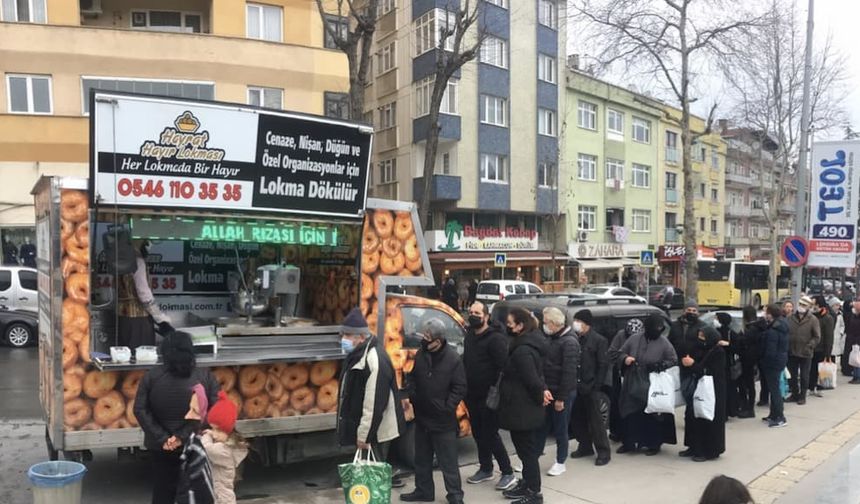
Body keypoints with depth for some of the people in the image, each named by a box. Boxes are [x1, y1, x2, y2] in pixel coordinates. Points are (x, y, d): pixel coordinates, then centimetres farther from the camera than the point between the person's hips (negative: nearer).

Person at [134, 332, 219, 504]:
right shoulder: (205, 377, -10)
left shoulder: (151, 376, -6)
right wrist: (184, 435, -16)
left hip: (161, 447, 1)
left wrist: (161, 438, -10)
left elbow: (140, 410, -9)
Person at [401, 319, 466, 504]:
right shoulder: (420, 355, 1)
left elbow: (460, 387, -9)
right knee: (422, 459, 18)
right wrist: (412, 395, -1)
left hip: (443, 420, -5)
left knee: (448, 461, 3)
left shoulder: (453, 358, -13)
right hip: (422, 416, 6)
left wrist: (447, 407, -14)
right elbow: (411, 377, 14)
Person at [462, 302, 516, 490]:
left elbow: (503, 367, -21)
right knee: (478, 433, 16)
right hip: (473, 396, 8)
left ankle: (508, 474, 7)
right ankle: (485, 469, 32)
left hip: (488, 397, -8)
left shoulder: (495, 338, -16)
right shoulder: (469, 336, 12)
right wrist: (465, 390, 15)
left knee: (490, 435, -5)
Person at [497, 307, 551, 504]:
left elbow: (531, 379, -24)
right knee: (525, 447, 20)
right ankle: (527, 484, 33)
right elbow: (535, 374, 14)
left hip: (522, 409, -10)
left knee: (527, 450, 1)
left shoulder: (522, 350, -25)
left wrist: (539, 396, -8)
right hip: (525, 408, 10)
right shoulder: (530, 344, 9)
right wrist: (542, 390, 2)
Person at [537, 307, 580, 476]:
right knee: (542, 427, 13)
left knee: (560, 430, 5)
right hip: (548, 391, 8)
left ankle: (560, 463, 19)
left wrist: (561, 398, -21)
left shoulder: (569, 342, -17)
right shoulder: (551, 338, 10)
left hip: (562, 394, -8)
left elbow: (569, 372, -21)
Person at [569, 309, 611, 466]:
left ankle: (603, 452, 9)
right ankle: (585, 447, 28)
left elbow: (603, 365, -9)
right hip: (576, 387, 6)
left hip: (590, 388, -6)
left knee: (595, 420, -1)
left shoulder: (599, 340, -7)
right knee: (577, 419, 12)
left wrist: (595, 386, -14)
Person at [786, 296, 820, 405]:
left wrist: (809, 347, -15)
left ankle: (802, 396, 18)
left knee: (804, 376, 7)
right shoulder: (791, 318, 4)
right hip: (791, 352, 4)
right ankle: (794, 394, 25)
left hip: (805, 353, -4)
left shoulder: (813, 320, -6)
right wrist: (787, 346, -1)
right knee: (792, 375, 11)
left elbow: (817, 337, -6)